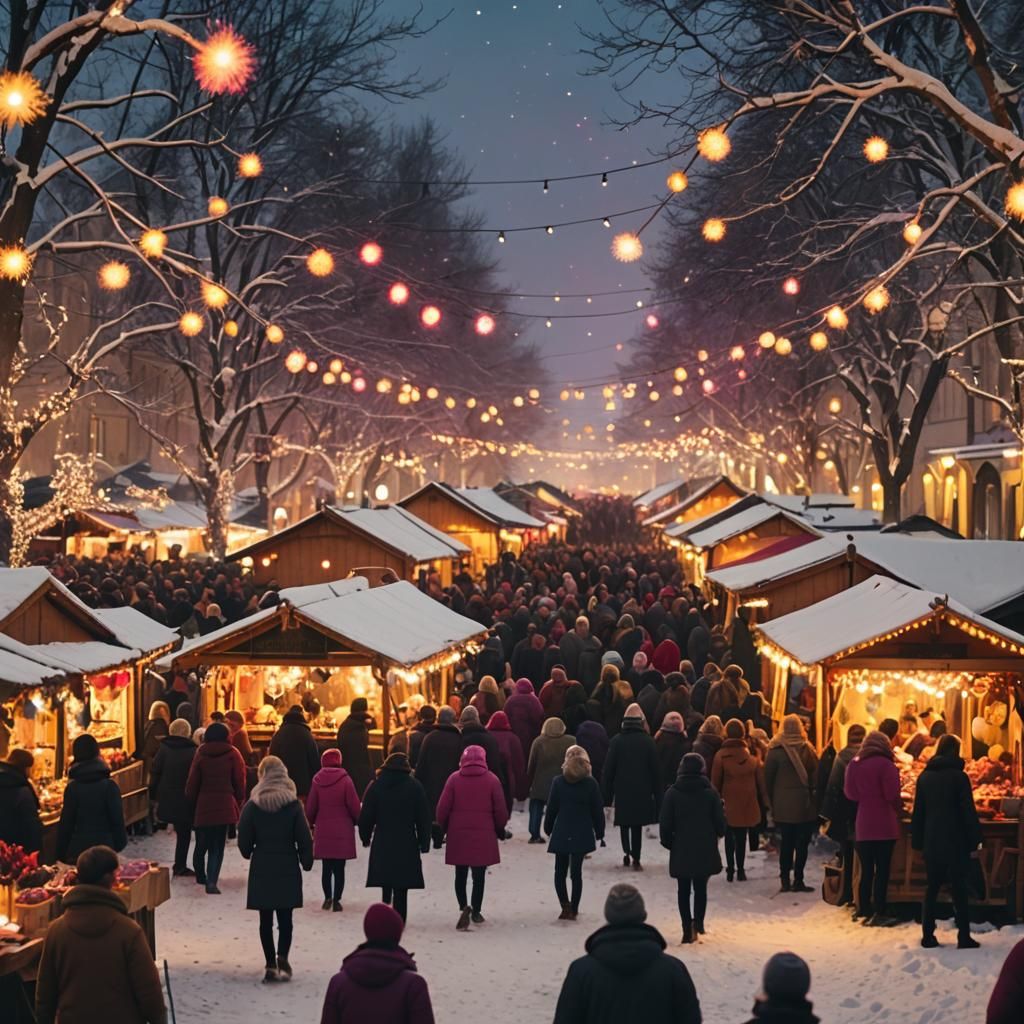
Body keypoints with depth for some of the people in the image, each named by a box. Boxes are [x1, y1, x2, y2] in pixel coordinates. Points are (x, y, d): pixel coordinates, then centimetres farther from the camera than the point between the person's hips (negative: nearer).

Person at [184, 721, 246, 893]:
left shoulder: (201, 755, 1)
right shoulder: (232, 755, -3)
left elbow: (192, 783, 4)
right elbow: (240, 782, 0)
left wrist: (192, 802, 17)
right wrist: (238, 802, 13)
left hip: (203, 807, 2)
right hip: (225, 807, -2)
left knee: (201, 844, 17)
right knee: (217, 847, -3)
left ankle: (200, 875, 32)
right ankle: (211, 881, -17)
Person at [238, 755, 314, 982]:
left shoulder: (252, 806, -5)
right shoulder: (293, 805, -7)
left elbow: (244, 840, -2)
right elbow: (305, 839, -6)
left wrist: (249, 854, 19)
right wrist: (306, 862, 9)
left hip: (262, 869, 0)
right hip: (288, 869, 0)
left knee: (266, 920, 8)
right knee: (285, 918, 4)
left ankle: (271, 965, 7)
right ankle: (282, 957, -16)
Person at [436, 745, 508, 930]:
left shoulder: (454, 779, -2)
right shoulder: (492, 780, -2)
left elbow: (443, 808, -3)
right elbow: (500, 810, 0)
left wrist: (444, 828, 14)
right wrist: (500, 830, 16)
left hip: (458, 834, 1)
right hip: (484, 836, -1)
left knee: (460, 874, 9)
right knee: (479, 875, 8)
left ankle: (464, 907, -8)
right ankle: (476, 911, 12)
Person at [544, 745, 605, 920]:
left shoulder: (557, 782, -5)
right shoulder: (591, 784, -5)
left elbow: (551, 808, 0)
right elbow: (598, 811, 0)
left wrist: (548, 829, 13)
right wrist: (599, 832, 11)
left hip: (561, 833, 0)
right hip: (582, 834, 0)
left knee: (560, 871, 9)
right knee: (576, 871, 5)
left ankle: (566, 906, -6)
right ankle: (573, 909, 4)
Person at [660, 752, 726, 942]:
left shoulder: (672, 794, -6)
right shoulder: (711, 793, -5)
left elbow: (665, 824, -5)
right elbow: (720, 822, -2)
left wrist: (668, 842, 11)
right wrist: (717, 835, 19)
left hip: (681, 849, -1)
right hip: (705, 850, 1)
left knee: (683, 890, 7)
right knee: (701, 888, 13)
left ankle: (688, 929, 1)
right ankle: (698, 922, -3)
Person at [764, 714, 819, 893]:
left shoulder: (775, 751, -5)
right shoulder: (807, 749, -6)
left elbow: (768, 778, -1)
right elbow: (815, 775, -4)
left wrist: (772, 802, 8)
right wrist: (815, 800, 5)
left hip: (783, 805, 1)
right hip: (804, 804, -1)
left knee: (786, 842, 10)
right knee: (802, 843, 4)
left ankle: (785, 880, 10)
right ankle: (798, 880, 2)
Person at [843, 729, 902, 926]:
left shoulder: (854, 764, 4)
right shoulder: (885, 764, -11)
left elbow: (850, 793, 4)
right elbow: (892, 795, -13)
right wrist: (898, 809, 4)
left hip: (862, 826, 5)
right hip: (884, 826, -5)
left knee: (866, 871, 11)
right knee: (882, 870, -1)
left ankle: (865, 911, 14)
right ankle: (879, 914, -1)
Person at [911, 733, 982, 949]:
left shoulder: (925, 777, 6)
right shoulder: (959, 777, -9)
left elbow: (918, 812, 9)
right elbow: (969, 811, -10)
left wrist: (917, 841, 13)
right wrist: (974, 842, -5)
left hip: (931, 842, 4)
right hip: (955, 842, -4)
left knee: (932, 889, 10)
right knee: (959, 890, 1)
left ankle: (928, 936, 8)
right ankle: (964, 937, -1)